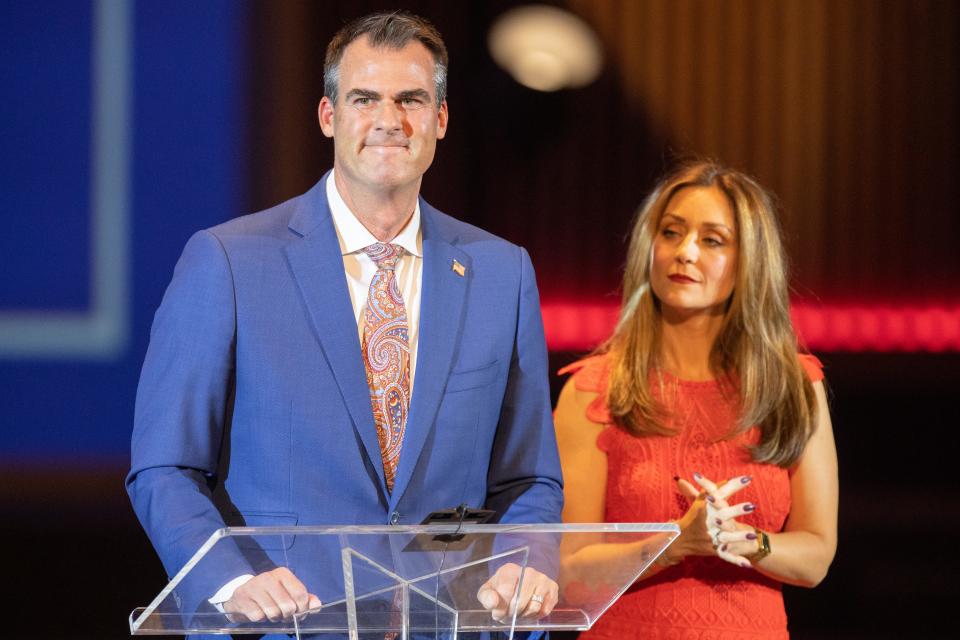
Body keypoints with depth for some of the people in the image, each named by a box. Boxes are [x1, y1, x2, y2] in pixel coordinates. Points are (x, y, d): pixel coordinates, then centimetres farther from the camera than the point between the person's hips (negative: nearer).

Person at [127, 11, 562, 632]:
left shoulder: (502, 273, 10)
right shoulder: (224, 263, 0)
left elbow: (526, 480, 15)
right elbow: (165, 472, -1)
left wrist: (523, 571, -5)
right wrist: (233, 583, -17)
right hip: (278, 626, -3)